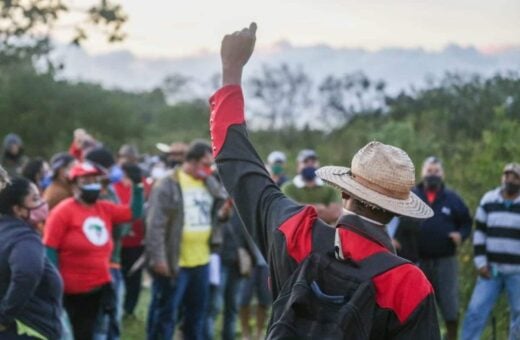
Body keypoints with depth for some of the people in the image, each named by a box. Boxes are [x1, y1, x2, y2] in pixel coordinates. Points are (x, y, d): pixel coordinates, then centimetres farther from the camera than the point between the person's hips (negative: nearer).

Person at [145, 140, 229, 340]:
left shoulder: (209, 183, 12)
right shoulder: (168, 185, -12)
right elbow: (155, 225, -15)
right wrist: (158, 258, -19)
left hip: (201, 261, 7)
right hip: (174, 263, -7)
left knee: (197, 313, 16)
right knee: (165, 314, 1)